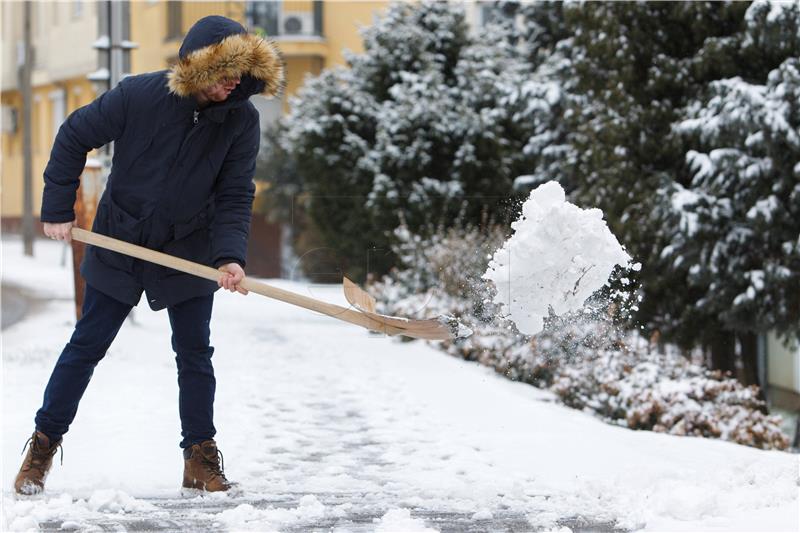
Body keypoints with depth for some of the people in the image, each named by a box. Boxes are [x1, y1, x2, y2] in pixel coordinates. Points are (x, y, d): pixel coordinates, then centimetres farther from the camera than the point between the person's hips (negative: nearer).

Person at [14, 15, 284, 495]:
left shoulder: (242, 119, -15)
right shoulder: (138, 96, -21)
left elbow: (236, 196, -10)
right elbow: (74, 137, -8)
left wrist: (231, 256, -25)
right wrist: (58, 211, -8)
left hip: (189, 250, 2)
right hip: (120, 244, -1)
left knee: (195, 352, 2)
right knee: (88, 345, 4)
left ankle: (200, 459, 11)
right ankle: (44, 444, 15)